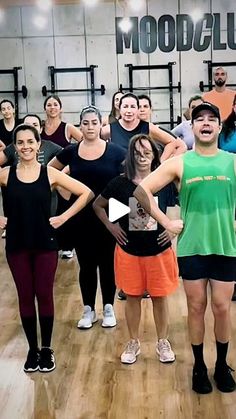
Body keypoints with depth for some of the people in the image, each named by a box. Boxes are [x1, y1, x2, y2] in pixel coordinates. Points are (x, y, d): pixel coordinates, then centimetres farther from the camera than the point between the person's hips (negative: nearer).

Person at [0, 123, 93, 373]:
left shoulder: (50, 174, -5)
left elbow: (86, 193, -3)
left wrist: (64, 217, -6)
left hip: (45, 244, -1)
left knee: (44, 295, 5)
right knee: (25, 297, 9)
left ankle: (47, 349, 22)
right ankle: (32, 349, 24)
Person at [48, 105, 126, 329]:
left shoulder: (115, 152, -6)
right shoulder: (71, 152, 0)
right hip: (80, 219, 2)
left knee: (107, 263, 9)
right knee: (86, 265, 10)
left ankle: (108, 308, 25)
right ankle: (88, 309, 24)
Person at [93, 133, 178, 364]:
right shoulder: (120, 183, -6)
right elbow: (97, 205, 8)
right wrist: (110, 226, -1)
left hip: (159, 250, 0)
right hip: (129, 251, 1)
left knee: (159, 297, 11)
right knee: (132, 297, 12)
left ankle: (163, 342, 31)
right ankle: (133, 343, 30)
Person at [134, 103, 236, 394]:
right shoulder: (179, 163, -3)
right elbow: (141, 190, -4)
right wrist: (166, 222, -6)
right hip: (191, 247, -1)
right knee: (196, 308, 9)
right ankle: (199, 366, 27)